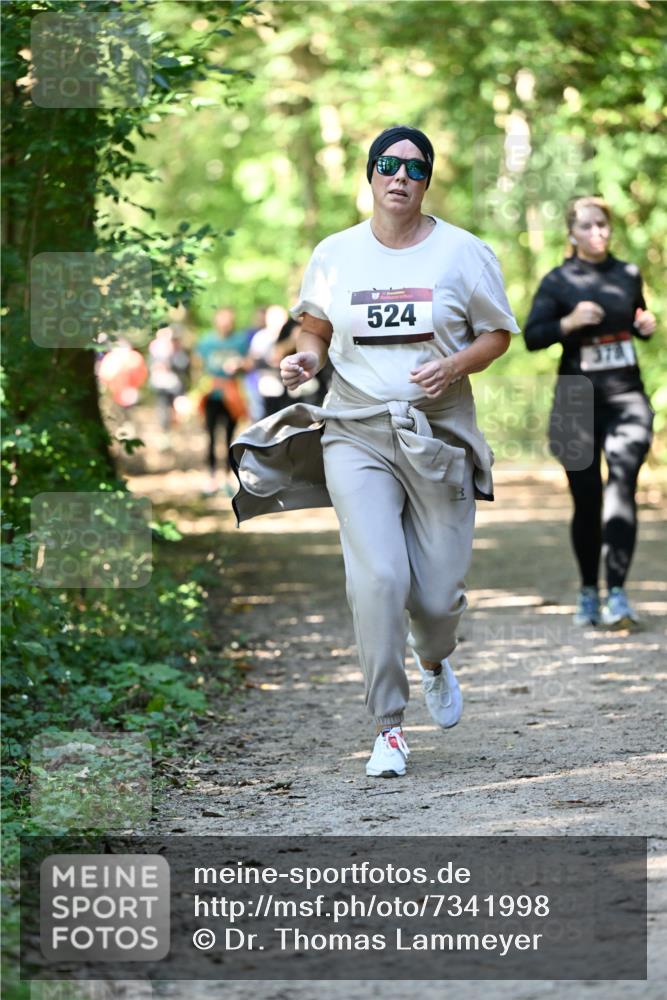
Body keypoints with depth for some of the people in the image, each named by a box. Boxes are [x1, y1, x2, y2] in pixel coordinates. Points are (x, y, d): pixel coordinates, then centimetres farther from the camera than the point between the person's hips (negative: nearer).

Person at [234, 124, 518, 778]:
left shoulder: (463, 252, 2)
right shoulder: (335, 255, 6)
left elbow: (498, 334, 7)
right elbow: (316, 330, 18)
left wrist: (454, 366, -12)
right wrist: (304, 360, -5)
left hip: (440, 434, 0)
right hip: (356, 431, 0)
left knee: (438, 593, 1)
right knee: (377, 576, -17)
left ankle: (434, 661, 40)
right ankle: (387, 728, -6)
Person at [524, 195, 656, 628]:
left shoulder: (628, 275, 10)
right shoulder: (558, 281, 1)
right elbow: (532, 337, -3)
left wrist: (646, 326, 2)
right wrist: (569, 322, -20)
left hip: (626, 396, 1)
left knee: (622, 479, -19)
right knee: (586, 497, 2)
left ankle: (617, 593, -25)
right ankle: (588, 592, 20)